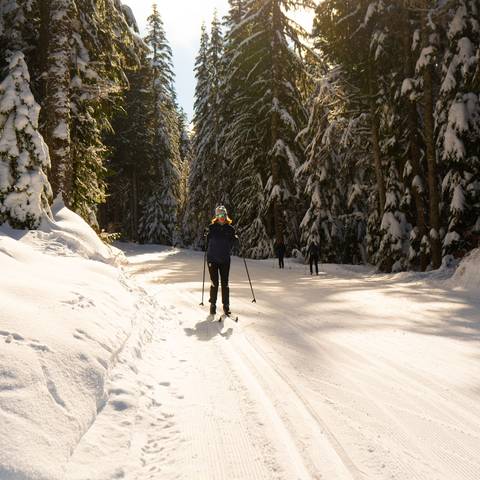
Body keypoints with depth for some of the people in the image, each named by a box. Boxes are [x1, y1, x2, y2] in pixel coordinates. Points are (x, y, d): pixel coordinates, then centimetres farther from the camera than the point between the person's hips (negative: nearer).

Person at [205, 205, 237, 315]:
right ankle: (213, 304, 14)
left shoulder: (230, 229, 4)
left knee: (225, 283, 4)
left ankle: (226, 305, 13)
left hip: (225, 260, 1)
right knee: (214, 283, 0)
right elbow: (208, 241, 4)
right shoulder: (212, 227, 0)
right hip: (212, 259, -1)